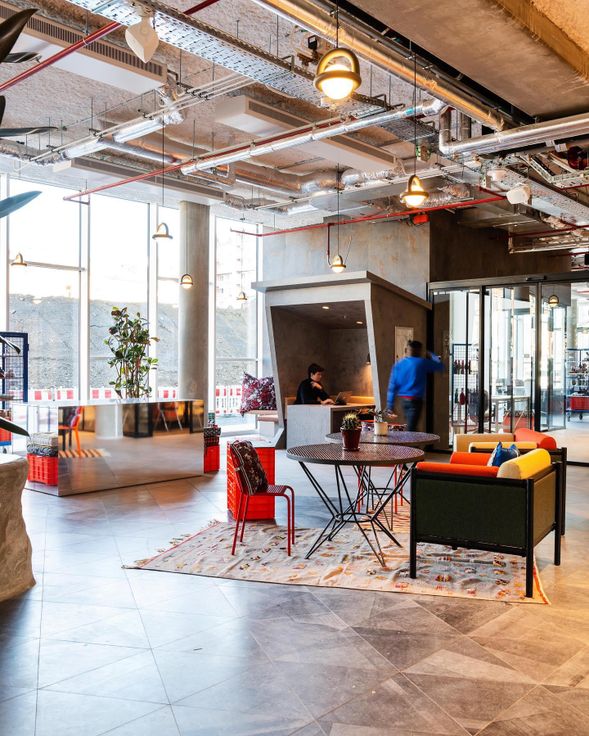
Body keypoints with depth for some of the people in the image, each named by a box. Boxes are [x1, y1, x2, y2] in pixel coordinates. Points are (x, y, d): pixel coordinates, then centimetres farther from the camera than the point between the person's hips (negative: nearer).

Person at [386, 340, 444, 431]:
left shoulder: (398, 364, 6)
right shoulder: (422, 363, -7)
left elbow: (392, 386, 3)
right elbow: (440, 366, 5)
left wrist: (390, 405, 5)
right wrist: (431, 356, 22)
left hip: (403, 400, 6)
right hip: (415, 400, -6)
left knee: (409, 427, 16)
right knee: (410, 429, -8)